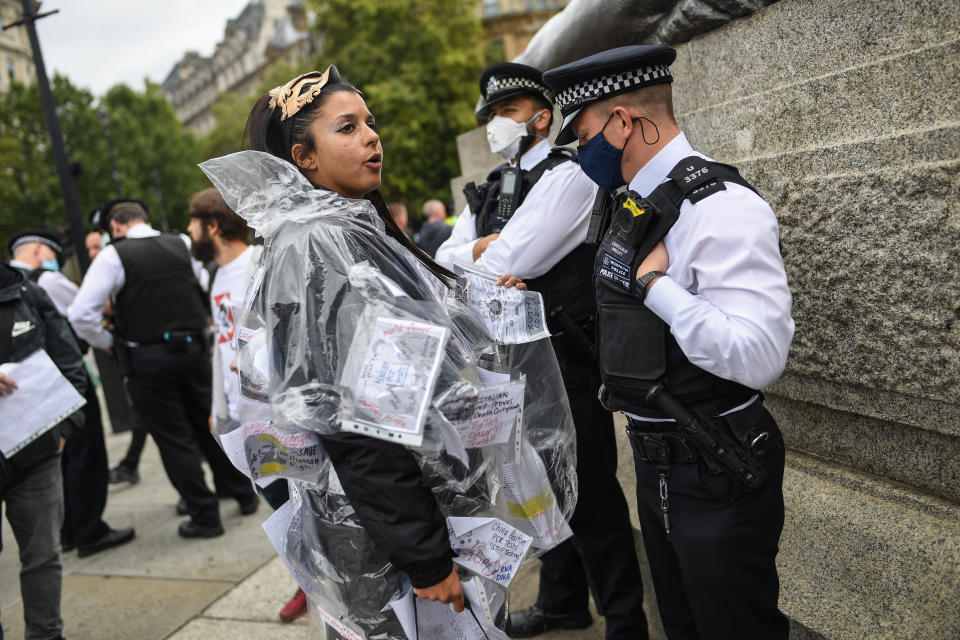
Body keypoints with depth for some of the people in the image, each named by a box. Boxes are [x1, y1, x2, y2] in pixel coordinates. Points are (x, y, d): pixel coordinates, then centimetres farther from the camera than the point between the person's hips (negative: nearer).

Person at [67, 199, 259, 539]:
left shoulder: (113, 256, -8)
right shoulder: (183, 244, 5)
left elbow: (81, 315, -12)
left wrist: (109, 343, 3)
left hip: (148, 360, -4)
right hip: (194, 348, 4)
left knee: (174, 439, 6)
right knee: (210, 425, 19)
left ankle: (205, 516, 13)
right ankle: (244, 494, 29)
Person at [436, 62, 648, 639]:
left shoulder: (566, 176, -13)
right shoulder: (491, 192, 14)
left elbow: (505, 268, -22)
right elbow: (445, 262, 4)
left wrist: (475, 257, -2)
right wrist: (488, 245, -15)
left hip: (564, 367, -8)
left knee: (590, 495, 0)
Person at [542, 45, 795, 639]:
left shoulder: (720, 206, -22)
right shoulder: (633, 206, 7)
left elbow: (760, 357, -31)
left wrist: (657, 285, -26)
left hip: (718, 477, -9)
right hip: (657, 467, 9)